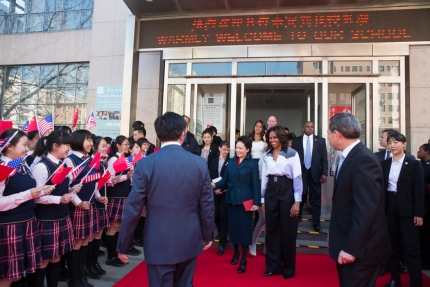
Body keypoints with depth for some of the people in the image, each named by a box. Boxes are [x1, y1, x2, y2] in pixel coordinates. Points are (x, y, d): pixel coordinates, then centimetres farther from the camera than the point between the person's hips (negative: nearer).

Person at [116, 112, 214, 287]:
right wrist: (207, 236, 14)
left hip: (158, 245, -2)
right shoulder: (200, 164, -7)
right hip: (189, 242, 2)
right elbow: (207, 206, -1)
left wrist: (123, 246, 3)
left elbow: (133, 209, -10)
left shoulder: (145, 165, -13)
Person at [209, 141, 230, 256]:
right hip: (215, 192, 3)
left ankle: (222, 243, 3)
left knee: (223, 216, -3)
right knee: (215, 214, 3)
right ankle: (221, 232, 33)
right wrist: (214, 189, -6)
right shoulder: (214, 161, 10)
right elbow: (210, 176, 6)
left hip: (226, 192, -3)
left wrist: (222, 189, -13)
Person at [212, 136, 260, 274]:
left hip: (245, 199, -4)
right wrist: (216, 185, -12)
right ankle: (236, 252, 33)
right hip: (232, 198, 5)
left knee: (244, 227, 2)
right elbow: (225, 179, 6)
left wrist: (257, 202, -12)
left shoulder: (252, 164, -4)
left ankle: (243, 260, 14)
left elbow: (255, 184, -7)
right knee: (233, 226, 12)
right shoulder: (231, 162, 8)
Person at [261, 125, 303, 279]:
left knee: (287, 231, 6)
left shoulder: (292, 154, -6)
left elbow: (298, 178, -8)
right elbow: (264, 178, 11)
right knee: (271, 230, 10)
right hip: (271, 191, 4)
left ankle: (288, 268, 24)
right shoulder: (266, 156, 9)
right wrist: (262, 200, 10)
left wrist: (297, 201, -13)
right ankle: (273, 266, 24)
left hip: (286, 191, -4)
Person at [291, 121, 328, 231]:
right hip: (301, 172, -1)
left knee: (316, 198, 7)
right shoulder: (296, 140, 2)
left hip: (315, 172, 1)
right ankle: (298, 213, 32)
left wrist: (324, 173, -5)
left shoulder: (320, 140, 3)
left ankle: (316, 222, 19)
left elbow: (324, 158, 1)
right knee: (301, 194, 3)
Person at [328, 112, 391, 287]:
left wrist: (351, 248, -23)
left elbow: (366, 210, -27)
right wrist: (334, 233, 16)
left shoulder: (364, 160, -23)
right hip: (347, 242, 9)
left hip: (360, 247, -9)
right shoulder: (349, 157, 7)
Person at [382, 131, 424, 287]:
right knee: (393, 245, 13)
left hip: (407, 209, -4)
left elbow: (419, 190, -7)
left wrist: (419, 213, -11)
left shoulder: (414, 163, -4)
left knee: (411, 248, 1)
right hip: (389, 208, 4)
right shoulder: (385, 164, 6)